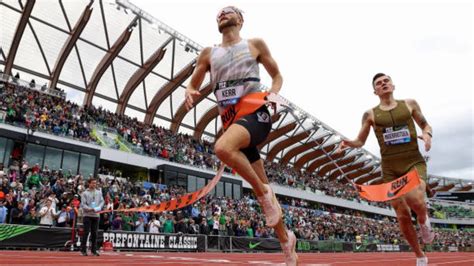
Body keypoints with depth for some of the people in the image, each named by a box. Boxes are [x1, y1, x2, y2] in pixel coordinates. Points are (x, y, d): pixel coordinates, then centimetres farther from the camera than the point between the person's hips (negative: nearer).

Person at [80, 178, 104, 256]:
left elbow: (102, 201, 13)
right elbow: (83, 204, -7)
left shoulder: (99, 192, 11)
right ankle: (83, 250, 7)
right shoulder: (85, 193, -2)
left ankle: (94, 250, 13)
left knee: (94, 233, 6)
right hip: (87, 215, -4)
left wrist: (99, 207, -8)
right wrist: (91, 209, -20)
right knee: (86, 232, -3)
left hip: (96, 215, 4)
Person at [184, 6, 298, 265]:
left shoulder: (255, 44, 9)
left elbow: (277, 75, 15)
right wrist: (189, 92, -6)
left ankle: (263, 191, -12)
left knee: (222, 148, -36)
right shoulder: (208, 53, 15)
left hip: (256, 114, -4)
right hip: (231, 121, 4)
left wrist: (272, 95, -6)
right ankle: (285, 237, 24)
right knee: (263, 191, 6)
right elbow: (193, 84, 18)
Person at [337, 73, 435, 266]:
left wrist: (427, 134, -6)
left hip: (414, 163, -1)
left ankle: (424, 220, 7)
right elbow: (360, 141, 10)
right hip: (390, 169, 1)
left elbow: (425, 124, 18)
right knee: (403, 215, 2)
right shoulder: (370, 114, 6)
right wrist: (349, 143, -13)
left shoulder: (409, 104, 7)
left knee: (415, 199, -30)